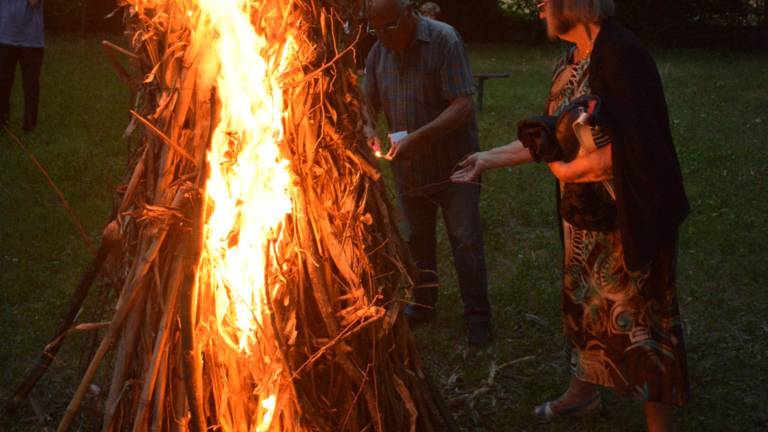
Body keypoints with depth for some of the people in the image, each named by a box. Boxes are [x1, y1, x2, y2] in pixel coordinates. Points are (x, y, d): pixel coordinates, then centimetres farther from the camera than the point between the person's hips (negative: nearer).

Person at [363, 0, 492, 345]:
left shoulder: (444, 40, -18)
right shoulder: (380, 50, -1)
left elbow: (463, 106, -23)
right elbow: (368, 102, 9)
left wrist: (417, 138, -31)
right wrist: (369, 128, -13)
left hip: (453, 165, -5)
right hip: (407, 168, 6)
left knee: (466, 241, 0)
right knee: (417, 240, 17)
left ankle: (477, 316, 12)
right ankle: (423, 305, 33)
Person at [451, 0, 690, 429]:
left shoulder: (619, 52, -21)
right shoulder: (570, 61, 6)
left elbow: (632, 146, -27)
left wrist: (569, 170, -14)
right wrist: (489, 159, 15)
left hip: (628, 220, -9)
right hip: (583, 216, 9)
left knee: (638, 318, 3)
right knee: (585, 304, 23)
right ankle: (583, 392, 43)